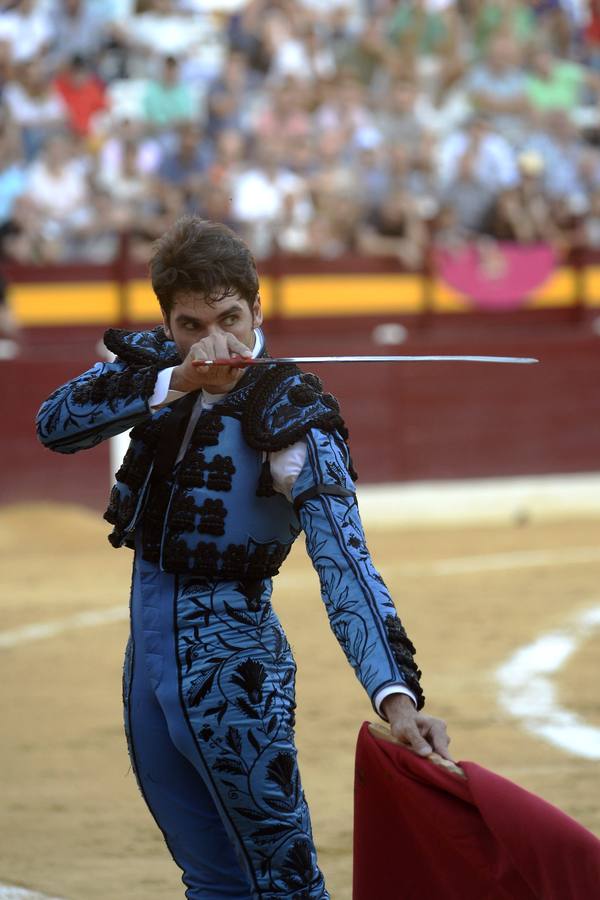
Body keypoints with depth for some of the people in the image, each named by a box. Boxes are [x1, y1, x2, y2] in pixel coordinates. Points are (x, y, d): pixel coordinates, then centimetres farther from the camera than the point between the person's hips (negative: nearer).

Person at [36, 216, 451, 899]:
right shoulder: (155, 363, -1)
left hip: (230, 667, -6)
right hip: (147, 649, 6)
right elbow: (55, 426, -17)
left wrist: (396, 694, -44)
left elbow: (344, 562, -29)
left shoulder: (290, 419, -18)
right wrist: (173, 383, -31)